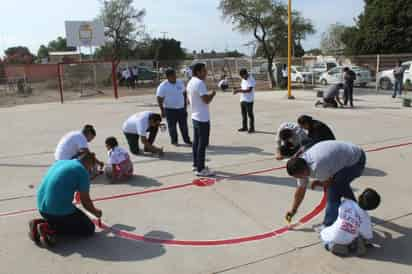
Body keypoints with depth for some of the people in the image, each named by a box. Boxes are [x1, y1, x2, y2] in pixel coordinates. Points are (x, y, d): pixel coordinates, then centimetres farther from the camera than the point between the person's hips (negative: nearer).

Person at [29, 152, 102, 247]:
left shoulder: (60, 162, 16)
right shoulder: (82, 171, -7)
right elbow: (85, 201, -4)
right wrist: (96, 212, 15)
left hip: (42, 208, 9)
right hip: (59, 210, -8)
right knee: (89, 228, 4)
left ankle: (39, 223, 9)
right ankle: (49, 228, -9)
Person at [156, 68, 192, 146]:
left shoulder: (180, 82, 3)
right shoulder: (163, 86, -11)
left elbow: (184, 93, 14)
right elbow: (159, 99, -8)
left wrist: (185, 104, 12)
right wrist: (162, 110, -9)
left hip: (181, 108, 4)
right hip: (170, 109, -4)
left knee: (184, 125, 8)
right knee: (172, 126, 5)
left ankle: (187, 140, 20)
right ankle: (174, 141, 21)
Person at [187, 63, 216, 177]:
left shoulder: (190, 82, 12)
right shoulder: (200, 83, -18)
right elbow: (207, 100, -23)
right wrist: (213, 93, -5)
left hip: (195, 116, 10)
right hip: (203, 118, -10)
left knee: (196, 142, 16)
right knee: (202, 143, -5)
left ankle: (196, 164, 25)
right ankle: (200, 169, -1)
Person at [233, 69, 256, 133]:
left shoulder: (251, 80, -14)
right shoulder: (243, 79, 14)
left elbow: (249, 90, -23)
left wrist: (239, 91, -25)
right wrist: (237, 90, 0)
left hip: (249, 100, -8)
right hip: (242, 99, 8)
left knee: (250, 114, -2)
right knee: (244, 114, 13)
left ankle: (252, 128, 4)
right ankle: (244, 127, 22)